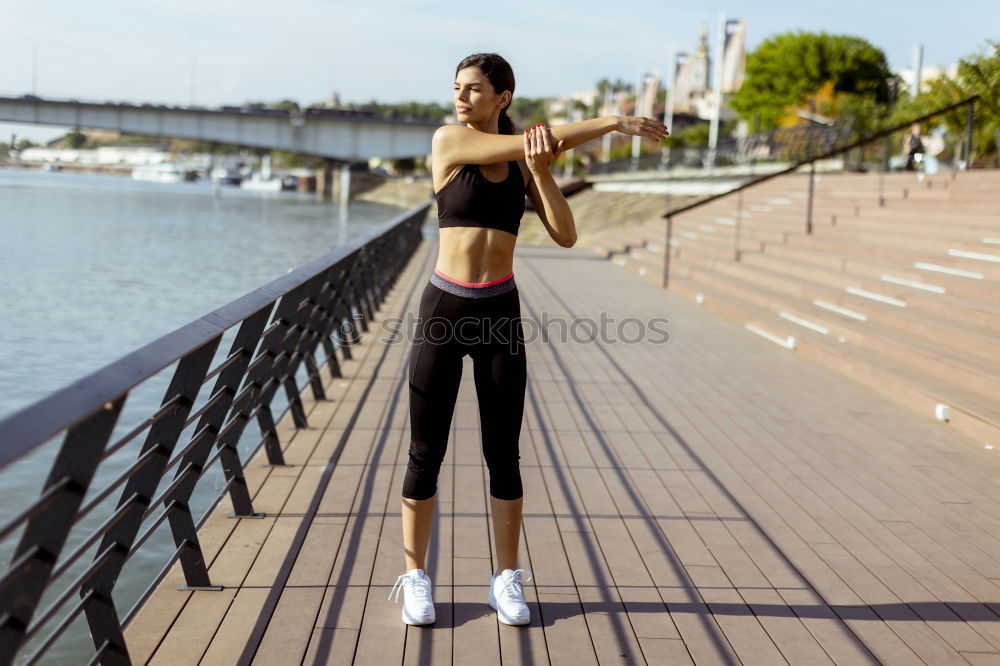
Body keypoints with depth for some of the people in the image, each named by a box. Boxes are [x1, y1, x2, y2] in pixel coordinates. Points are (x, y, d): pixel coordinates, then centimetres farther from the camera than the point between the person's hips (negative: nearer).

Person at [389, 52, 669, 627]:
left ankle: (507, 581, 20)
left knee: (504, 454, 7)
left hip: (502, 314, 3)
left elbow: (566, 235, -3)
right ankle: (416, 578, 18)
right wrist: (611, 122, -11)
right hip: (444, 310, -2)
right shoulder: (448, 141, -3)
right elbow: (531, 142, -14)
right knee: (427, 452, 3)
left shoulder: (525, 167, 8)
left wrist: (541, 171, -13)